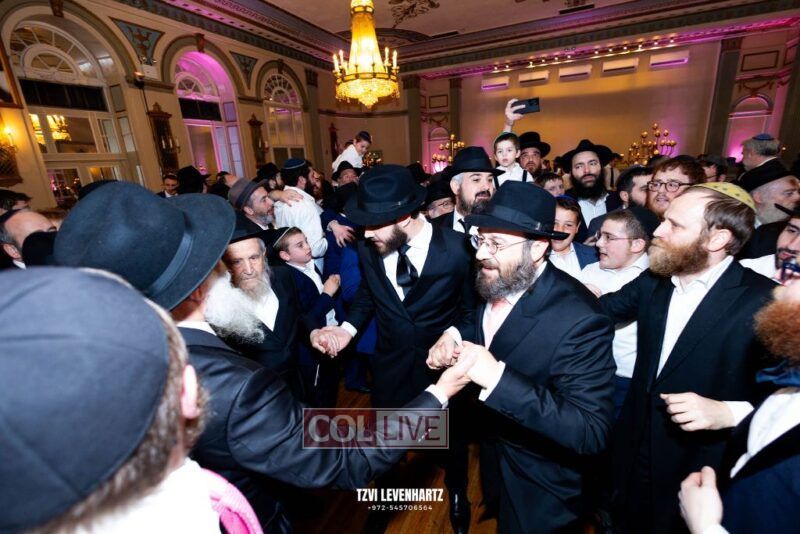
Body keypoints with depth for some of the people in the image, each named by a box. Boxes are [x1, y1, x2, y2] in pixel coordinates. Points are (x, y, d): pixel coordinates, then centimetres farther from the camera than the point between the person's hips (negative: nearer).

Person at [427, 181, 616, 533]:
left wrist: (498, 377, -43)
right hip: (493, 450, 6)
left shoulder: (578, 318, -33)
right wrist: (453, 335, -16)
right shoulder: (492, 282, -13)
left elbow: (592, 432, -33)